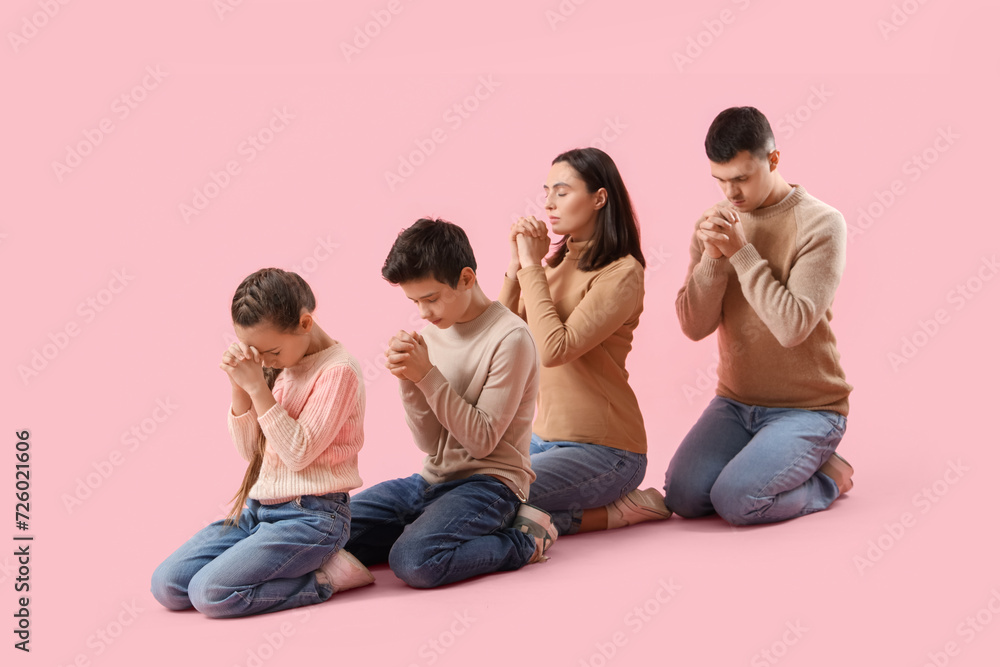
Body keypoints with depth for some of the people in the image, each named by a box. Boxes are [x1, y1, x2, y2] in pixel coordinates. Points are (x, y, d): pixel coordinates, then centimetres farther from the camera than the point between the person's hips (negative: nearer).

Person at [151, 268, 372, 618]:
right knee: (166, 584, -4)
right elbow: (249, 450, 11)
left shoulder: (338, 370, -12)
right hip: (258, 508, 9)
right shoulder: (280, 367, 11)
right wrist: (240, 387, -3)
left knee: (211, 593, -23)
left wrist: (258, 387, -20)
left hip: (310, 516, -9)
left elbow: (298, 453, -18)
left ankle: (325, 577, -7)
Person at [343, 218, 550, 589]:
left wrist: (428, 375, -20)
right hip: (432, 480, 7)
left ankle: (524, 540, -8)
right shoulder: (432, 333, 6)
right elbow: (430, 443, 3)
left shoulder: (510, 339, -14)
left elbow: (482, 440, -16)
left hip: (490, 481, -7)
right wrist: (408, 380, -13)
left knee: (414, 562, -31)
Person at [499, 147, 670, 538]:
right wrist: (516, 267, -3)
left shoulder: (622, 273, -13)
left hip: (601, 448, -8)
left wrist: (532, 266, -16)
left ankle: (615, 510, -5)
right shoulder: (556, 263, 10)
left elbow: (555, 349, -24)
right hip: (543, 439, 8)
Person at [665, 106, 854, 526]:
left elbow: (793, 326, -23)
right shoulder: (713, 224, 4)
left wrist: (741, 251, -24)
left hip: (807, 408, -5)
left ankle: (827, 477, 4)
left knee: (735, 501, -24)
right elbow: (694, 326, -4)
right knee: (682, 497, -15)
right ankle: (759, 459, 12)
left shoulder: (820, 223, -13)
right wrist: (712, 257, -19)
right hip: (735, 402, 5)